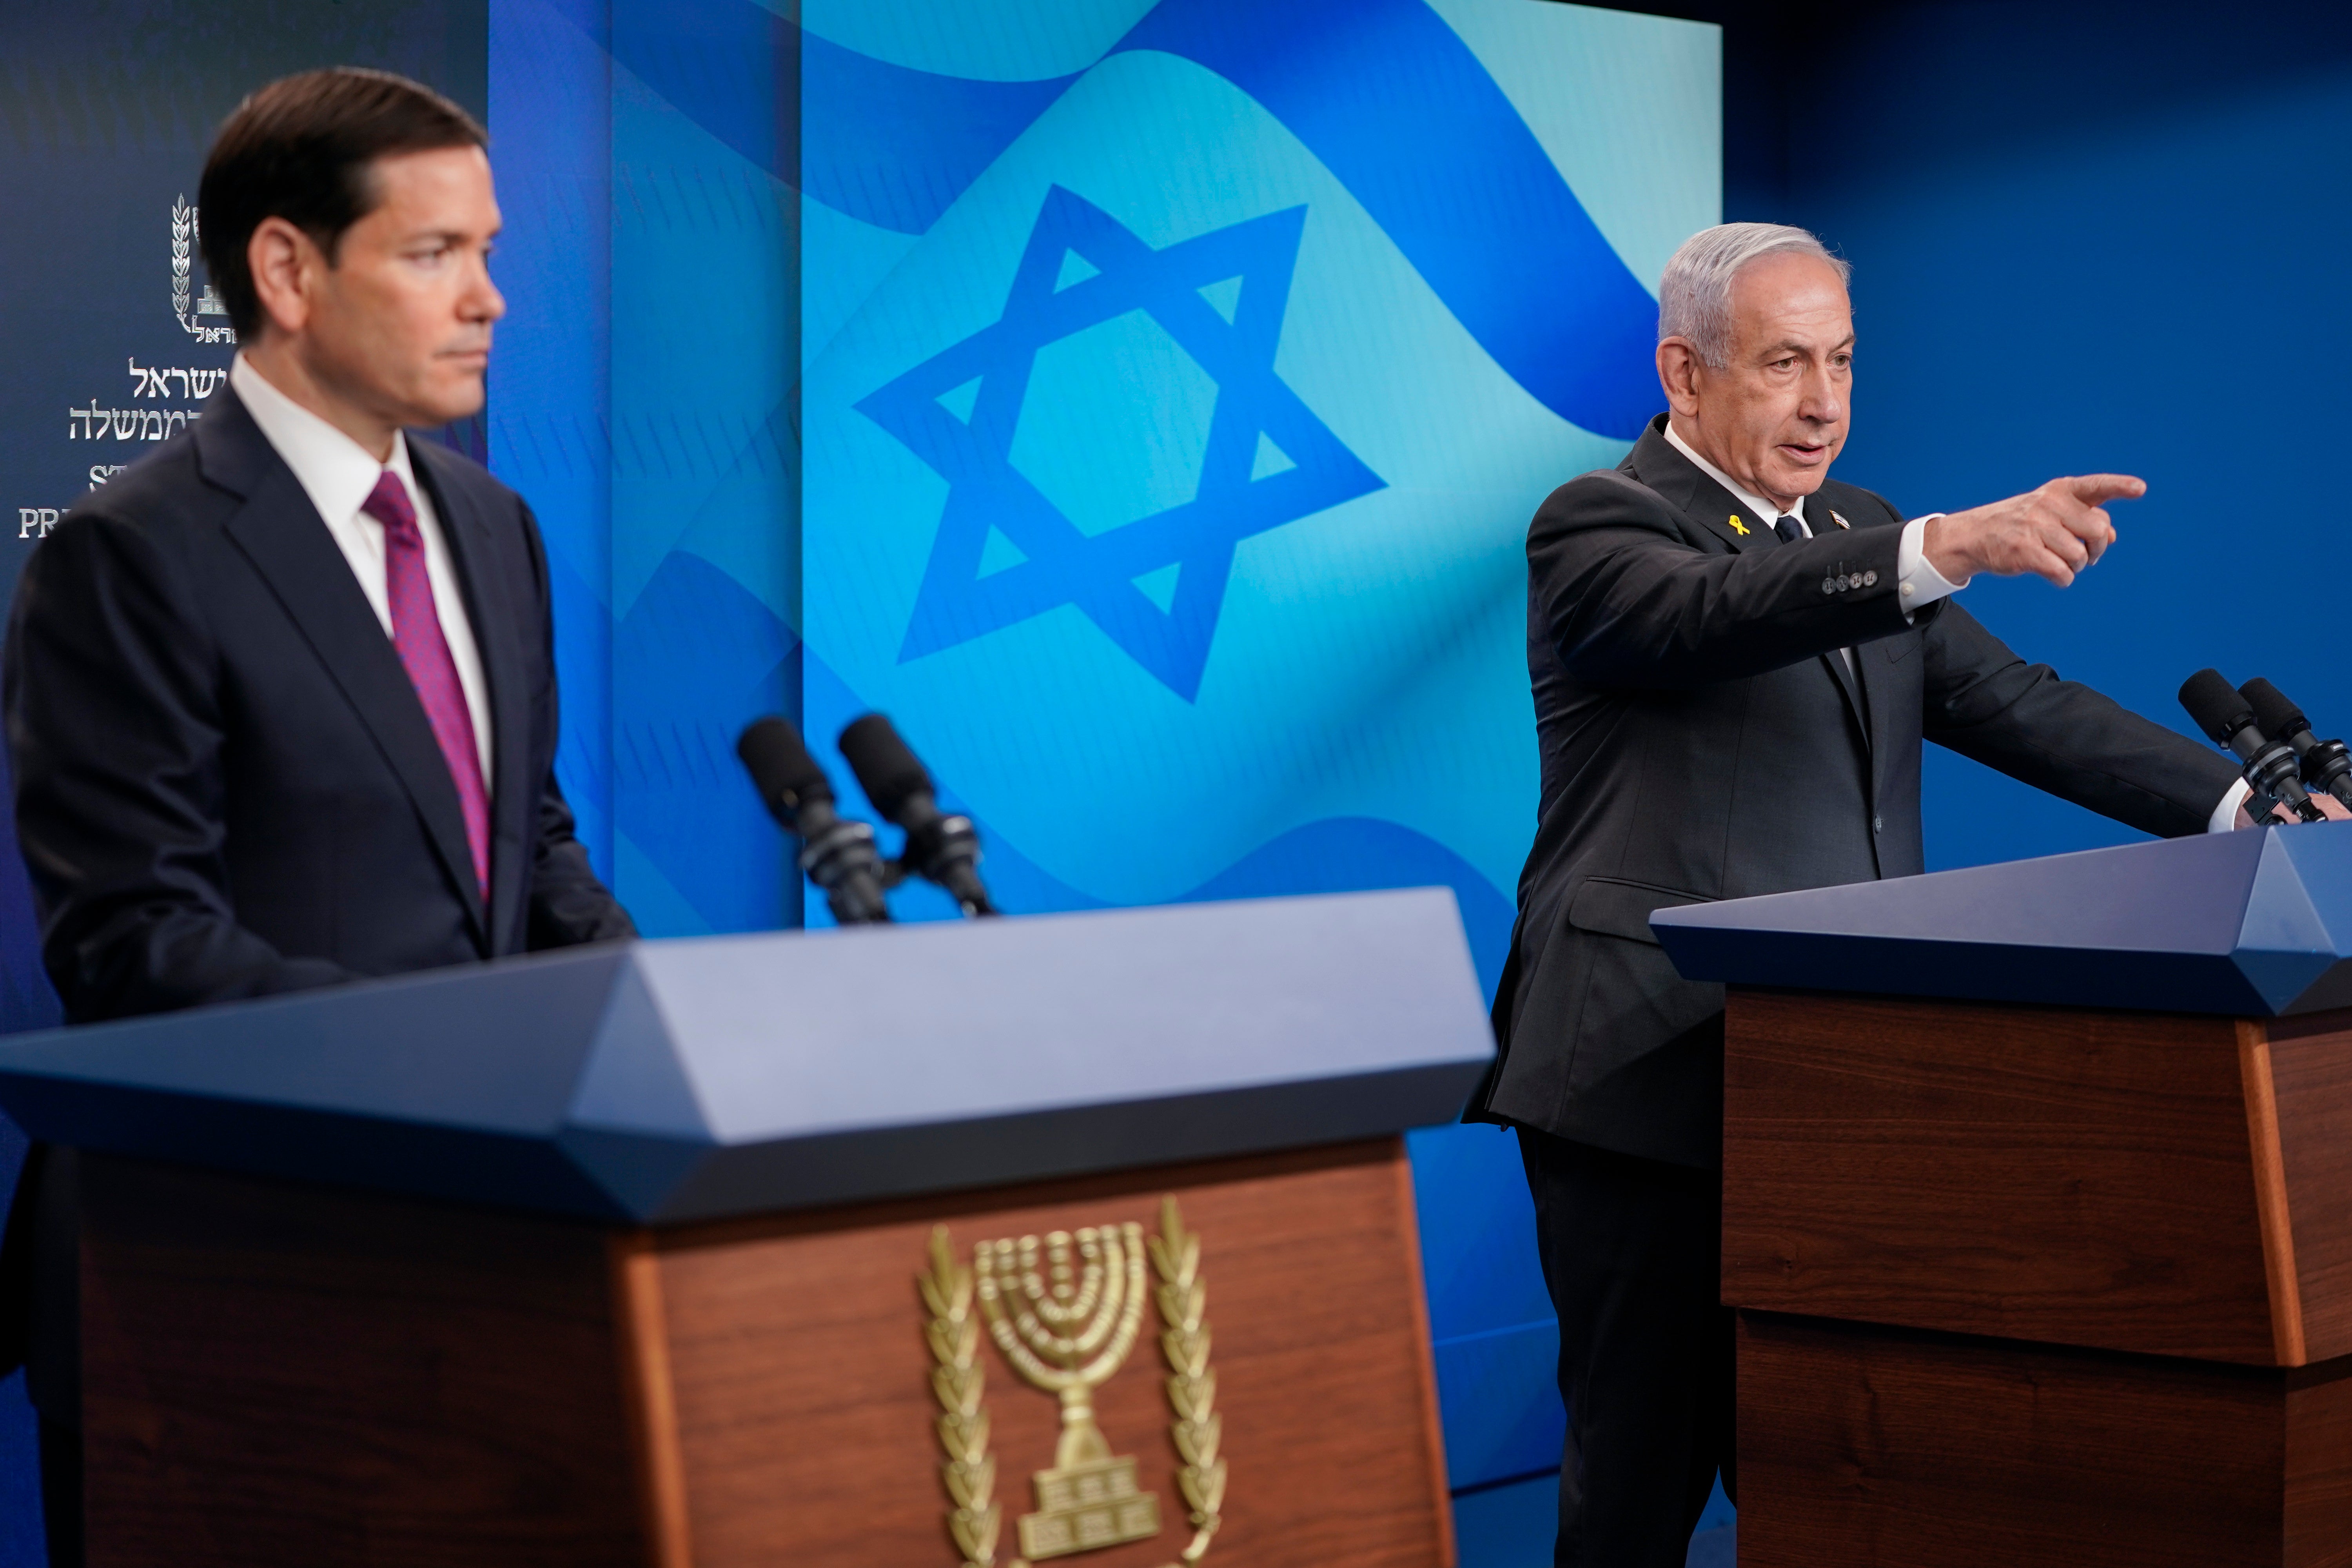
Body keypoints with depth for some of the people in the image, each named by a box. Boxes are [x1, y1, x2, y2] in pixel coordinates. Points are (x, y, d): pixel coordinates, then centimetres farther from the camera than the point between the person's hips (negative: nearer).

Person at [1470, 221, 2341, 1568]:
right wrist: (1950, 548, -42)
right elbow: (1714, 612, -28)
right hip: (1653, 1085, -7)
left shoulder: (1856, 538, 17)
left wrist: (2242, 806, 0)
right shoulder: (1598, 529, -6)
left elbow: (2011, 701, 12)